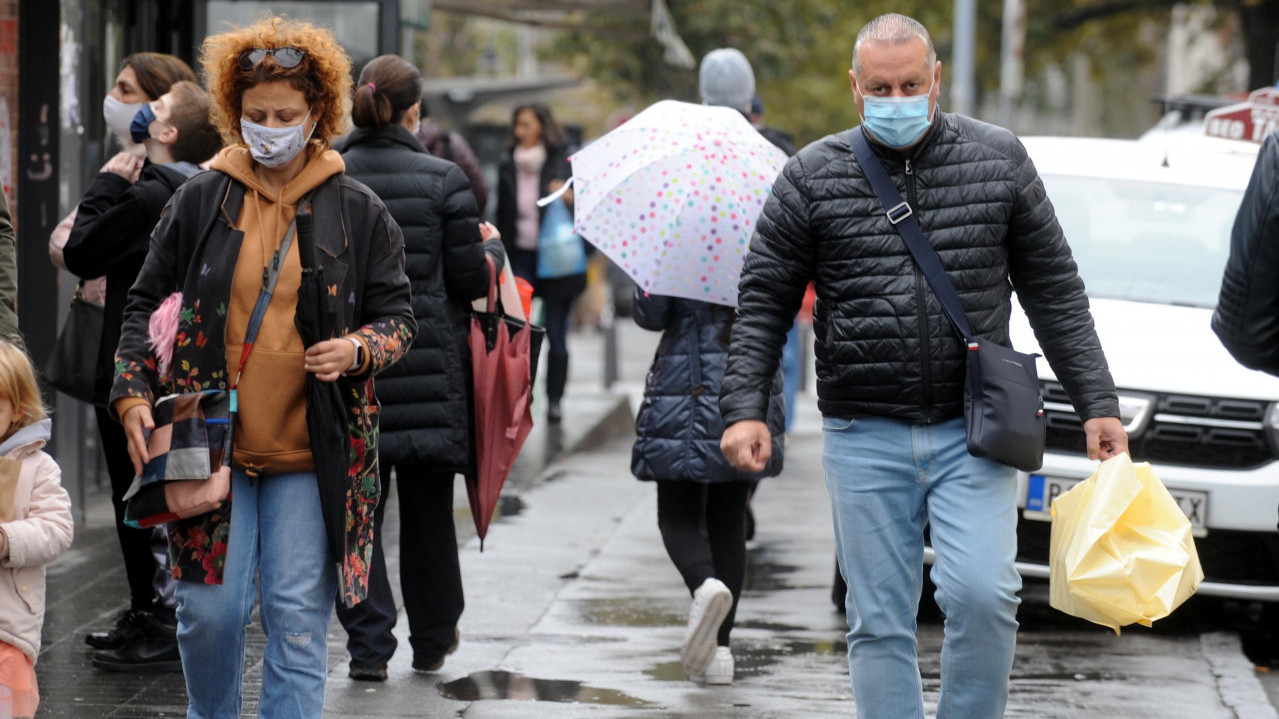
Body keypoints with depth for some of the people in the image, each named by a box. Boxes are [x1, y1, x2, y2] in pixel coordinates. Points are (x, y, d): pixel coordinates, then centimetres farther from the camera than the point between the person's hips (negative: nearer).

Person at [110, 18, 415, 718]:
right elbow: (144, 301, 10)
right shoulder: (201, 199, 4)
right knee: (209, 610, 1)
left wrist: (357, 350, -13)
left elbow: (398, 318, 9)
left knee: (299, 620, -2)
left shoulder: (356, 211, 3)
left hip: (310, 451, -1)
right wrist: (133, 395, -2)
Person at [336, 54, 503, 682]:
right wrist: (494, 246, 17)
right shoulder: (443, 181, -5)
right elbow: (472, 281, -3)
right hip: (429, 364, -1)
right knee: (427, 510, 12)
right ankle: (432, 640, 25)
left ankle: (368, 643, -2)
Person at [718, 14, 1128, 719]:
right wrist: (745, 407, -6)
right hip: (863, 438, 0)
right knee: (878, 623, 3)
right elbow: (763, 300, 6)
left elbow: (1053, 289, 10)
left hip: (971, 431, 0)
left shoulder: (998, 159, 5)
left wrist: (1096, 402, 7)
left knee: (982, 595, -15)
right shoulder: (813, 176, 3)